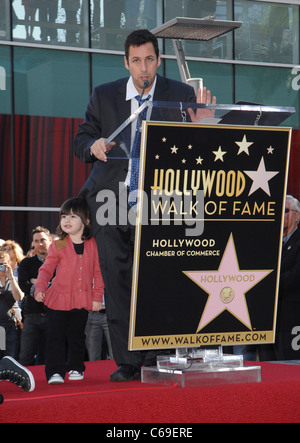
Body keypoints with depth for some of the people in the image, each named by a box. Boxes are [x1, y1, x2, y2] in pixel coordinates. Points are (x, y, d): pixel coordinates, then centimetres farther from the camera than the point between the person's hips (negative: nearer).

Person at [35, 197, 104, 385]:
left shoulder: (93, 245, 0)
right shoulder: (57, 246, -3)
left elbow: (98, 272, 6)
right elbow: (46, 269, 1)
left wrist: (97, 297, 3)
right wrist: (40, 288, -15)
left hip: (82, 301, 1)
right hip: (58, 299, -1)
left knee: (77, 336, 13)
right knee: (57, 336, -3)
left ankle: (76, 367, 28)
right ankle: (55, 371, 0)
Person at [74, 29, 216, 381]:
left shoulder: (180, 95, 6)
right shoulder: (103, 96, 11)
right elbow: (81, 141, 13)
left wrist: (201, 124, -18)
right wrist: (93, 146, -10)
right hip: (110, 198, 2)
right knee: (116, 281, -1)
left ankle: (153, 359, -2)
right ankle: (126, 361, 4)